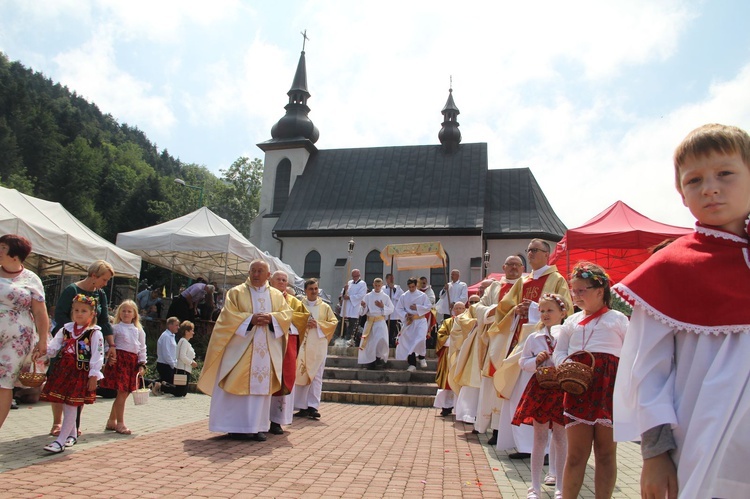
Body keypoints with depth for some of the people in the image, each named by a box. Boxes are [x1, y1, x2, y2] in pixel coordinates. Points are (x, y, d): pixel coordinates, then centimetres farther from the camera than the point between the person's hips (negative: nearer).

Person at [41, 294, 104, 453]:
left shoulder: (95, 333, -6)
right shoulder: (66, 329, 10)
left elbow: (98, 356, -9)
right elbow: (52, 348, 7)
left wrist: (94, 376, -13)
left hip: (82, 373, -6)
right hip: (63, 370, 6)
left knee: (71, 405, -5)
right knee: (65, 405, 12)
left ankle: (61, 440, -2)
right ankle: (72, 434, 29)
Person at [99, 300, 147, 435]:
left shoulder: (139, 330, 14)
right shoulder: (115, 328, 2)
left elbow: (142, 348, 13)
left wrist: (142, 364, 7)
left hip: (133, 361, 5)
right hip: (119, 359, -5)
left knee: (125, 393, 8)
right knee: (122, 392, -7)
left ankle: (111, 421, 23)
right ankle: (120, 424, 3)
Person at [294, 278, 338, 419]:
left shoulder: (325, 307, 9)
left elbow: (334, 322, 5)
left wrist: (318, 324, -8)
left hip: (318, 346, 0)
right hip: (302, 345, 0)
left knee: (316, 376, -3)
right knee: (301, 375, 0)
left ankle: (313, 406, -3)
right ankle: (302, 407, 7)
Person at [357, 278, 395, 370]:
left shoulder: (385, 297, 4)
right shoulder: (368, 296, 4)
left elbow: (391, 309, 4)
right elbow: (363, 312, 3)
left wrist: (382, 306, -11)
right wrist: (363, 306, -19)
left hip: (380, 321, -1)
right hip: (370, 321, 1)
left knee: (381, 339, -20)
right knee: (369, 342, 1)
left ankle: (380, 357, 2)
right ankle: (371, 361, 15)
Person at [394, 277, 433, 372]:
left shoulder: (422, 295, 1)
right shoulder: (404, 296, 6)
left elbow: (429, 307, -2)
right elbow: (398, 309, 5)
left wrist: (417, 307, -13)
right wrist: (405, 315, -12)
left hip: (420, 320, -2)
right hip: (409, 321, 2)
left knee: (421, 339, -21)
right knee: (409, 342, -1)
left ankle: (421, 357, 8)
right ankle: (412, 364, 8)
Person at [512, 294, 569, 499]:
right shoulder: (534, 338, 6)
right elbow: (523, 362, 10)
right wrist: (536, 361, -8)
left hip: (562, 389, -1)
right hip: (539, 388, 2)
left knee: (560, 438, 8)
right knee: (540, 438, 7)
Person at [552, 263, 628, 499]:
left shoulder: (617, 319, 7)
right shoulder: (571, 322, 16)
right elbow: (559, 352, 15)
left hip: (609, 387, -2)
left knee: (606, 451, 7)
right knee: (576, 451, 4)